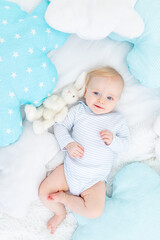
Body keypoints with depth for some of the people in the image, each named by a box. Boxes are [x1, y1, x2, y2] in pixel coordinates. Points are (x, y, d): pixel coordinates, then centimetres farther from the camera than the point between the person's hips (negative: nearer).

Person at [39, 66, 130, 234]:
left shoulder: (117, 120, 0)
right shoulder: (78, 110, -1)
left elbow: (124, 143, 2)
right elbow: (61, 126, -1)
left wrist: (112, 140, -21)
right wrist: (69, 144, -18)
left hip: (94, 179, -1)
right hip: (70, 169, 1)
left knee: (95, 211, -20)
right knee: (44, 192, -3)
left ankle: (64, 197, 4)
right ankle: (60, 213, 26)